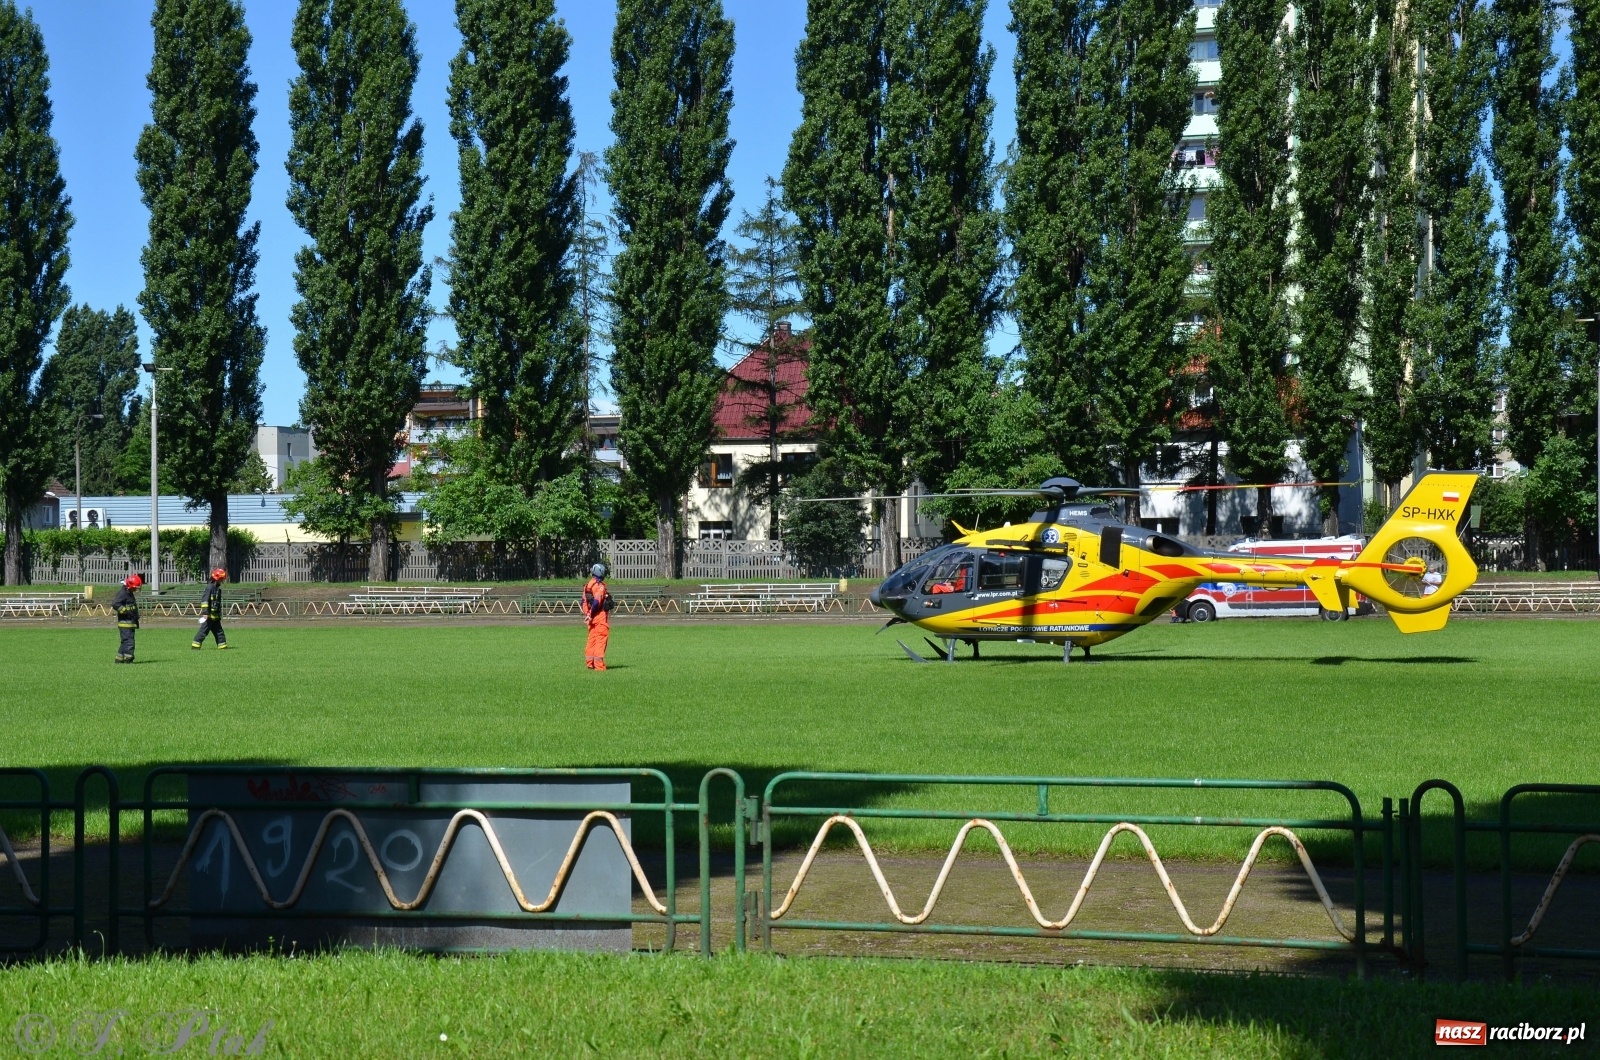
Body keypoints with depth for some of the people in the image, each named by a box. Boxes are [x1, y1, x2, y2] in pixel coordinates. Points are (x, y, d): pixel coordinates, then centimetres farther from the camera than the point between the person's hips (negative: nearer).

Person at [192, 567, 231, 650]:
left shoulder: (218, 588, 15)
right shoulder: (210, 587, -14)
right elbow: (205, 600, -20)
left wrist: (220, 614, 26)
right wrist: (205, 613, -25)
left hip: (215, 616, 9)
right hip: (209, 615, -9)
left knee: (219, 631, 11)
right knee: (204, 630, -7)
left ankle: (222, 645, 15)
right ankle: (195, 645, -3)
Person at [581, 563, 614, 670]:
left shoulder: (587, 585, 11)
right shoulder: (600, 586, -15)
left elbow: (584, 601, 12)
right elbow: (596, 601, -22)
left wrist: (587, 614, 12)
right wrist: (591, 615, -12)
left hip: (592, 617, 8)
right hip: (601, 615, -8)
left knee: (592, 639, 15)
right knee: (601, 639, -5)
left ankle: (589, 662, 19)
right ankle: (599, 665, -6)